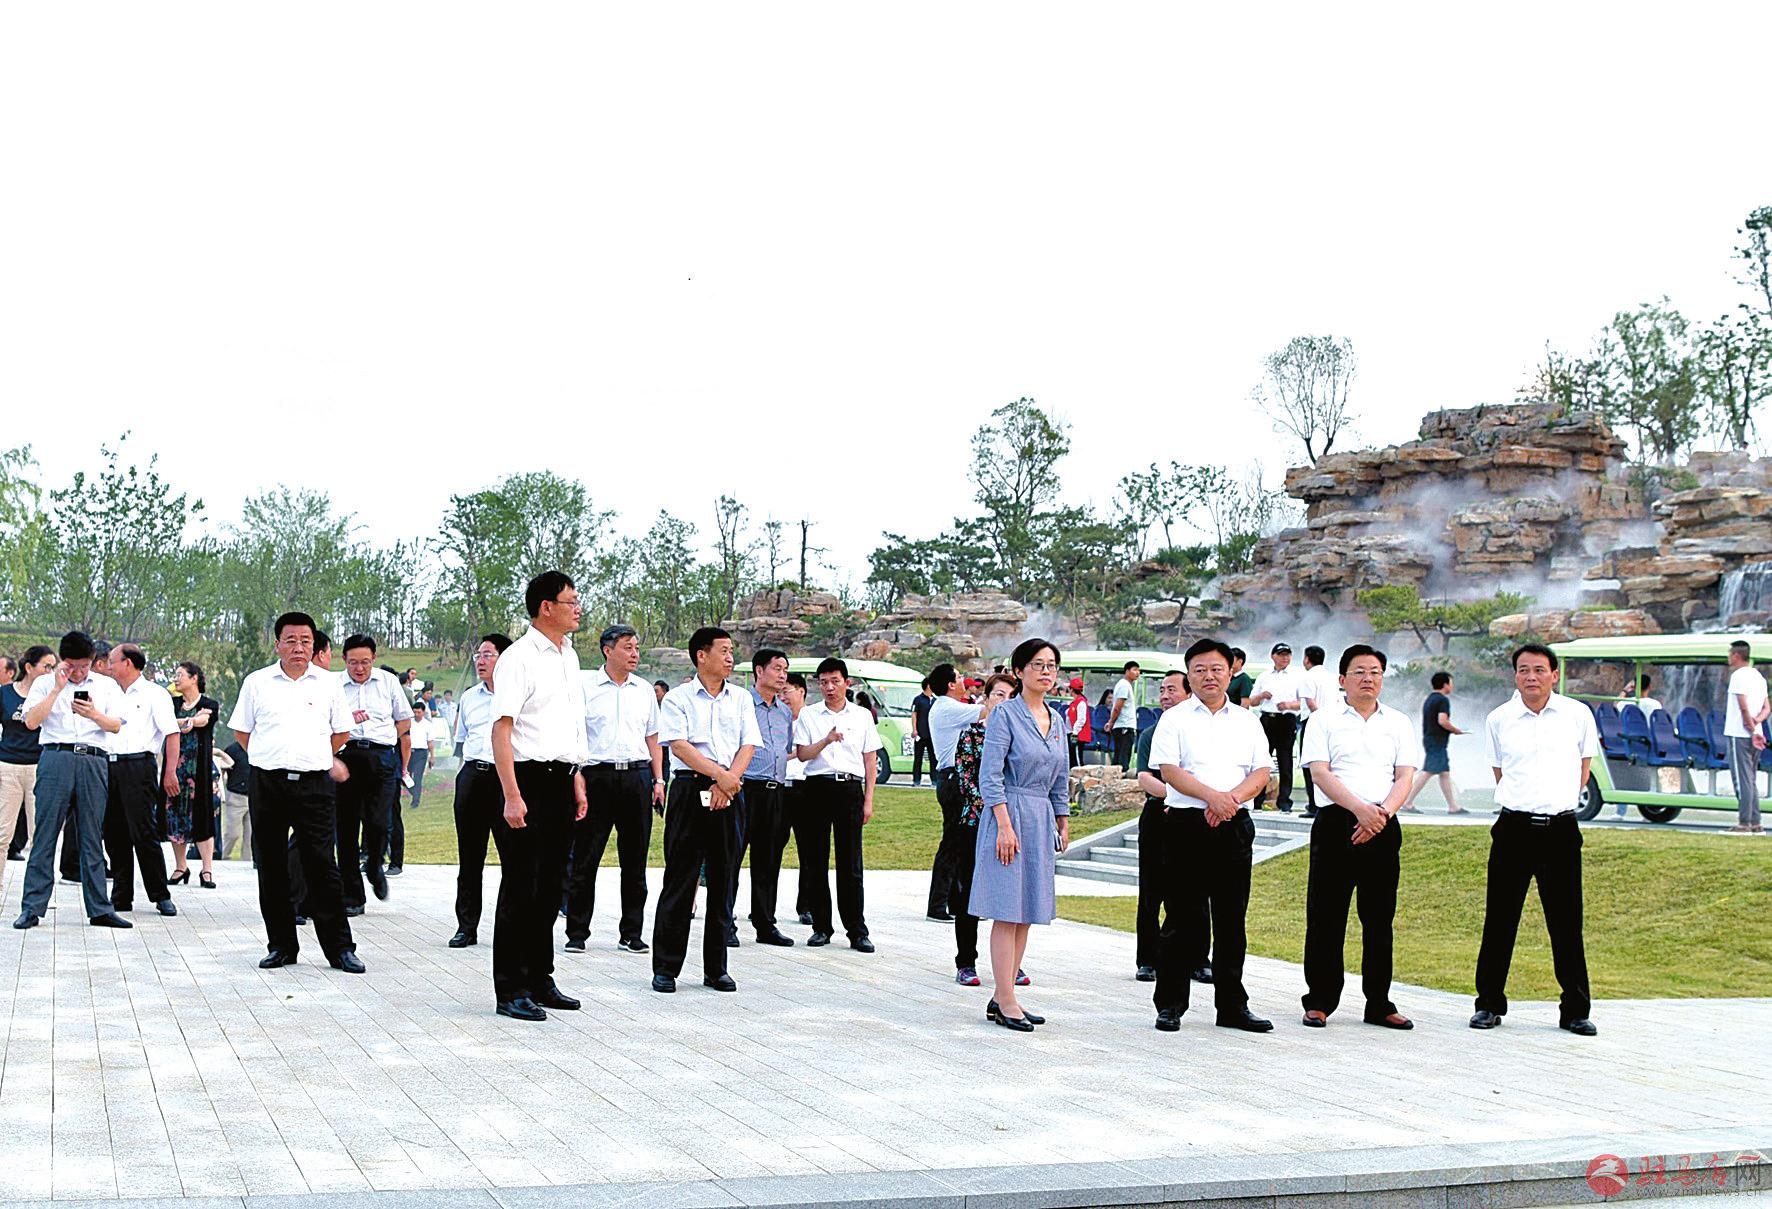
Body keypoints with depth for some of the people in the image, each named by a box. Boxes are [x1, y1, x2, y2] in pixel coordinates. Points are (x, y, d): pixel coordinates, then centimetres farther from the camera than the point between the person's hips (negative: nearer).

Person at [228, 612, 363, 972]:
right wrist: (271, 758, 9)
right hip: (267, 784, 1)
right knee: (271, 868, 5)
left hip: (314, 784, -1)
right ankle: (281, 946, 14)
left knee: (321, 865, -5)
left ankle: (339, 947, -1)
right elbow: (241, 730, 14)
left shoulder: (328, 683, 7)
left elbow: (341, 732, 16)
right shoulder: (257, 682, 7)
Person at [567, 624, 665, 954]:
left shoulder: (644, 690, 13)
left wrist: (658, 781, 10)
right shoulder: (586, 686, 1)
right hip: (597, 776, -4)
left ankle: (631, 933, 14)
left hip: (638, 776, 4)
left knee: (635, 861, 7)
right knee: (585, 859, -2)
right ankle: (577, 933, 7)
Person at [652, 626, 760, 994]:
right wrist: (719, 774, -18)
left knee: (722, 881, 6)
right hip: (690, 789, -4)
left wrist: (727, 783, -10)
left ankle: (716, 969, 12)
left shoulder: (741, 699, 14)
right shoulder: (678, 698, 2)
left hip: (729, 793, 4)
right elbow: (679, 745, -10)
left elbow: (748, 746, 5)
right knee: (680, 880, -2)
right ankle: (665, 968, 4)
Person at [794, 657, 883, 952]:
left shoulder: (862, 715, 9)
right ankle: (821, 927, 11)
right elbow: (802, 753, -1)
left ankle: (857, 931, 1)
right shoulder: (808, 715, 8)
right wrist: (827, 740, -19)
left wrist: (868, 800, 5)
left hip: (850, 787, 0)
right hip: (818, 786, 1)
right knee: (815, 861, 2)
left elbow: (870, 759, 10)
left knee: (851, 863, -2)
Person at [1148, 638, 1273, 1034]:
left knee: (1231, 919, 7)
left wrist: (1232, 798, -14)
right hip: (1186, 824, -3)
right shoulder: (1175, 719, 4)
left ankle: (1232, 1006, 14)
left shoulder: (1247, 721, 14)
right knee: (1182, 919, -1)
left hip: (1234, 825, 3)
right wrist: (1212, 796, -21)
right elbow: (1170, 771, -8)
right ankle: (1169, 1004, 8)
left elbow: (1261, 774, 5)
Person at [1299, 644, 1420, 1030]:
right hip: (1336, 823, -2)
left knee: (1379, 919, 7)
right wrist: (1360, 808, -19)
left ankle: (1379, 1004, 14)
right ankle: (1319, 1001, 8)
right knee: (1326, 918, 0)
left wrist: (1382, 812, -13)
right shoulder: (1324, 720, 5)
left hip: (1384, 826, 3)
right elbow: (1320, 772, -6)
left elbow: (1405, 777, 5)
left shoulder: (1398, 723, 13)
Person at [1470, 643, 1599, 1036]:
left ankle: (1576, 1010, 13)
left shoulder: (1578, 715, 3)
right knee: (1500, 919, 3)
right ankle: (1489, 1004, 14)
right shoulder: (1498, 719, 4)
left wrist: (1563, 801, 12)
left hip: (1561, 829, 0)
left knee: (1567, 922, 3)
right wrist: (1521, 801, 11)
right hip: (1514, 827, 0)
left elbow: (1584, 765, 16)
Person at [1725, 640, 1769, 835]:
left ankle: (1744, 823, -7)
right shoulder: (1759, 677, 16)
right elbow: (1766, 708, 15)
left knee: (1742, 779, -7)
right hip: (1754, 736, 8)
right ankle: (1755, 823, 12)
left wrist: (1752, 729, -11)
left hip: (1739, 735, -8)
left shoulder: (1738, 675, -12)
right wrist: (1757, 720, -2)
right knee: (1751, 780, 12)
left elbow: (1744, 707, -17)